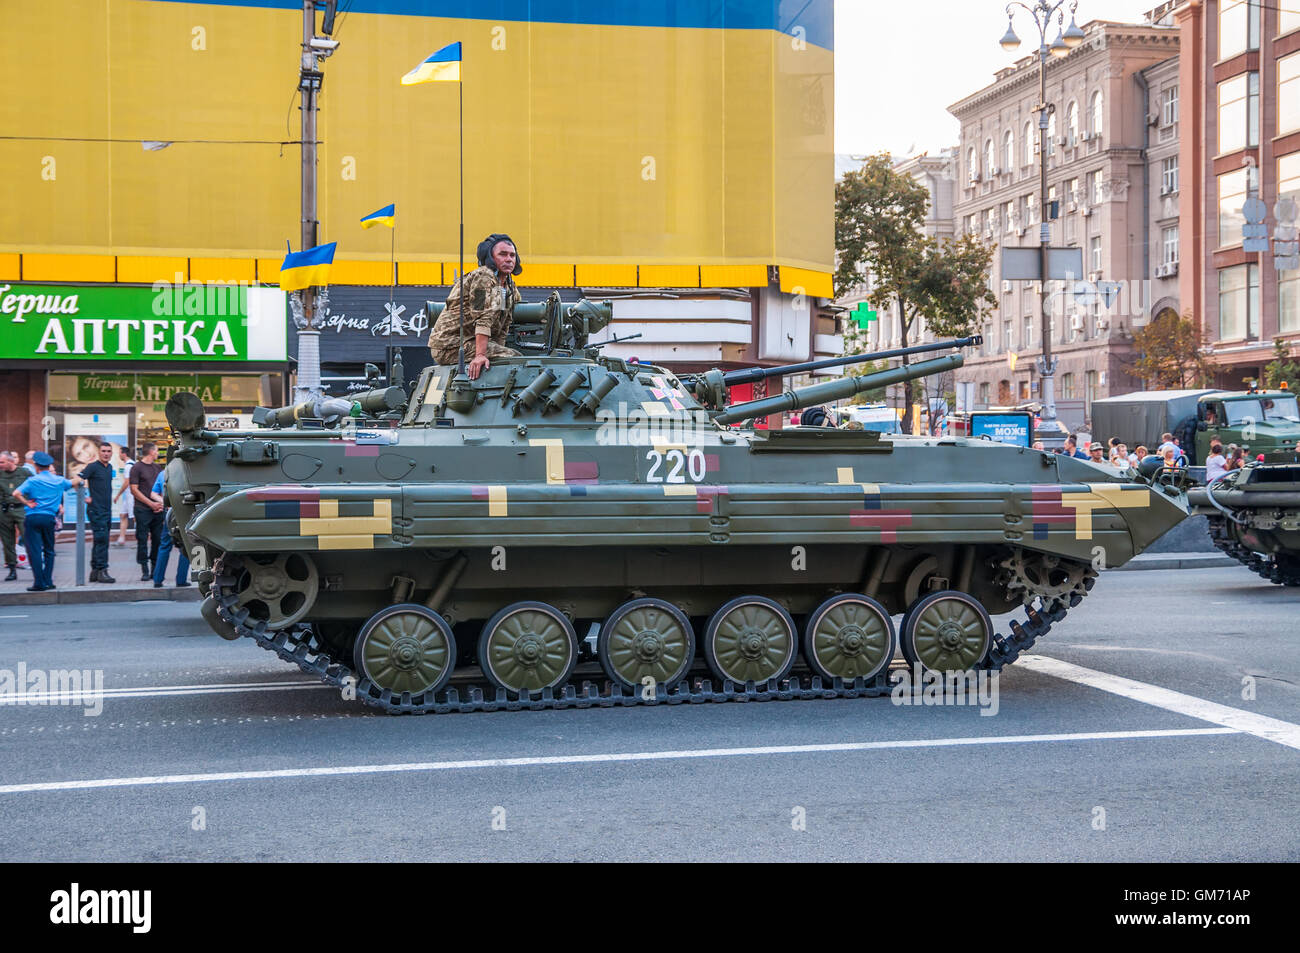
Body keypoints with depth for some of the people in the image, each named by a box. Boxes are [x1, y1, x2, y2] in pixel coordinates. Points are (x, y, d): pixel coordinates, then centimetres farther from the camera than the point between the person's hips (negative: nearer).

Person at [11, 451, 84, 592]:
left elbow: (16, 494, -16)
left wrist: (28, 503, -5)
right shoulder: (59, 480, 8)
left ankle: (40, 583, -6)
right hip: (49, 517, 3)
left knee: (35, 550, -2)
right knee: (49, 550, 14)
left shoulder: (32, 480, -3)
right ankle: (48, 581, 11)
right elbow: (76, 481, 26)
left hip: (33, 517, -3)